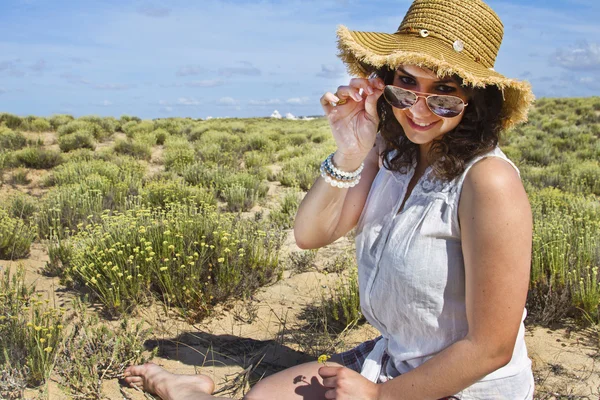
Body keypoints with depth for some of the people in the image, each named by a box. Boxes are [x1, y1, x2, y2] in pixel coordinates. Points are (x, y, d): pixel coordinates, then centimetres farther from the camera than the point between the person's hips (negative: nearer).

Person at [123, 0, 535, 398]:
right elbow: (310, 234, -9)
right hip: (391, 359, 6)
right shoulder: (391, 152, -6)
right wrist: (350, 153, -25)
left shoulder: (488, 183, -28)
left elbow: (490, 348, -24)